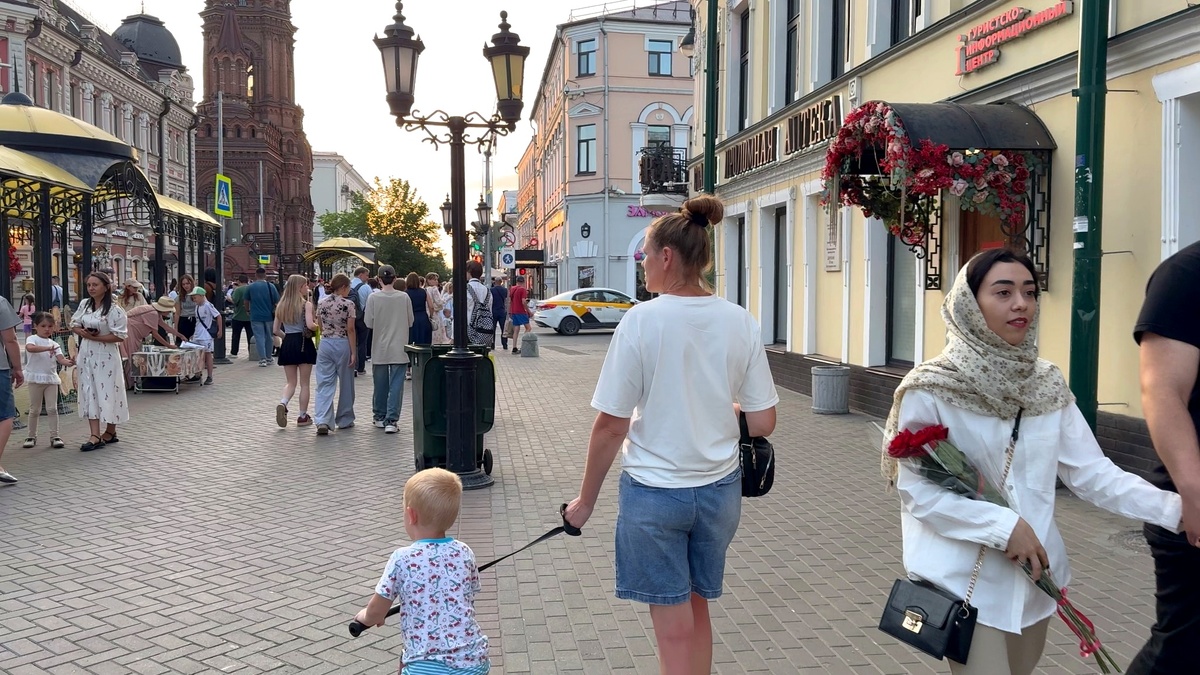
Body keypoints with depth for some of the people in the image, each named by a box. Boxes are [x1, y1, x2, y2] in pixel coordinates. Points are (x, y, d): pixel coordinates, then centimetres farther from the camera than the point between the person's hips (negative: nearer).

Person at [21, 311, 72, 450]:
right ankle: (32, 437, 17)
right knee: (34, 409, 6)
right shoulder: (32, 339, -2)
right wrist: (47, 348, -37)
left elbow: (61, 359, -4)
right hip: (36, 378, -3)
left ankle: (54, 436, 4)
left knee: (52, 408, 1)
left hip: (51, 378, 3)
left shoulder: (54, 344, 11)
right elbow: (30, 348, -27)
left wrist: (69, 362, -25)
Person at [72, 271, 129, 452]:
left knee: (107, 392, 3)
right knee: (89, 393, 1)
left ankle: (110, 432, 20)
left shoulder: (114, 309, -13)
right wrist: (83, 332, -9)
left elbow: (120, 336, -16)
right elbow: (74, 324, 13)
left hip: (105, 356, -6)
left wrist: (96, 337, -20)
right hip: (86, 354, 6)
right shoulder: (84, 304, 6)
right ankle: (95, 436, 1)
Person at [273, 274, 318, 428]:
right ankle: (303, 417, 10)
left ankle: (282, 403, -15)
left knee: (291, 382, 13)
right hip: (303, 343, -4)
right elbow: (310, 325, -20)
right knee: (304, 383, 6)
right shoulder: (306, 304, -7)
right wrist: (318, 325, 0)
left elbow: (276, 330, 9)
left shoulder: (281, 306, 9)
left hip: (287, 344, 4)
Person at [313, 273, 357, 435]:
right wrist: (353, 352, -7)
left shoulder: (321, 303, 3)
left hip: (325, 344, 3)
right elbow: (350, 330, -10)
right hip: (343, 344, -3)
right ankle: (345, 420, 22)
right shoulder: (348, 304, -10)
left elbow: (320, 327, 10)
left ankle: (322, 421, -14)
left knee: (325, 384, 2)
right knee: (345, 383, 12)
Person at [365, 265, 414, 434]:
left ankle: (379, 417, 27)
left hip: (380, 348, 1)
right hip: (399, 348, -1)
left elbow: (368, 323, -4)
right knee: (396, 385, 0)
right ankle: (391, 420, -6)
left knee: (380, 384, 14)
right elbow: (411, 322, 3)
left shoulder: (373, 298, -8)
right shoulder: (404, 297, -6)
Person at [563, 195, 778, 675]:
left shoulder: (642, 321, -15)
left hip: (653, 491, -4)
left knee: (675, 630, 8)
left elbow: (611, 426, -13)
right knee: (696, 610, 23)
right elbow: (763, 424, -2)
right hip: (719, 489, 4)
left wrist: (585, 500, -1)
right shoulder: (741, 322, -4)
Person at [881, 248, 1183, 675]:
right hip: (967, 582, -5)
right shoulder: (931, 389, -13)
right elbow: (915, 489, -14)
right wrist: (1004, 525, -20)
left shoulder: (1047, 385, 2)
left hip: (1035, 575, 6)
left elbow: (1091, 471, -1)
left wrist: (1174, 507, -14)